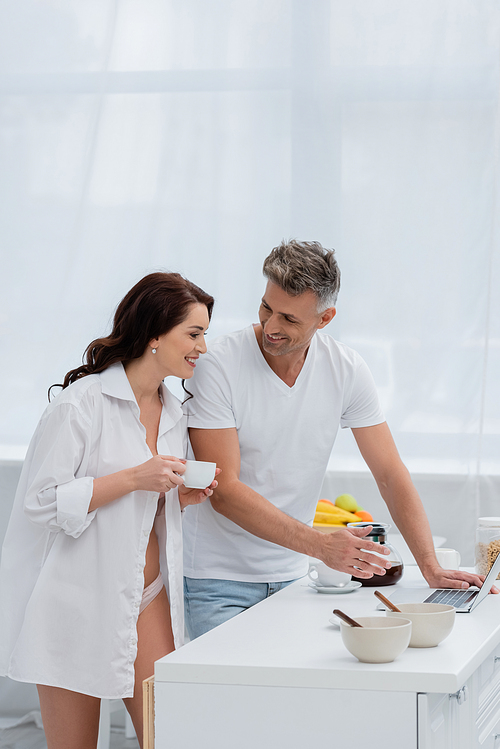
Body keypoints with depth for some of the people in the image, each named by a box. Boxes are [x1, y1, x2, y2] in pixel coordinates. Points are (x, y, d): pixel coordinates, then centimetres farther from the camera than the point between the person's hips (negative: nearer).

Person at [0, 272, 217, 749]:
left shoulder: (172, 413, 11)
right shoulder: (83, 402, -13)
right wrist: (133, 478, -20)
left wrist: (181, 498, 1)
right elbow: (40, 502, -17)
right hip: (80, 598, -6)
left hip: (146, 598, 7)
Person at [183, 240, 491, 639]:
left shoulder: (346, 370, -4)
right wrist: (321, 545, -28)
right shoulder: (219, 366, -16)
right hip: (218, 579, -4)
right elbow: (225, 491, -20)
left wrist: (431, 568, -10)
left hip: (290, 574, 4)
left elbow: (390, 474, 0)